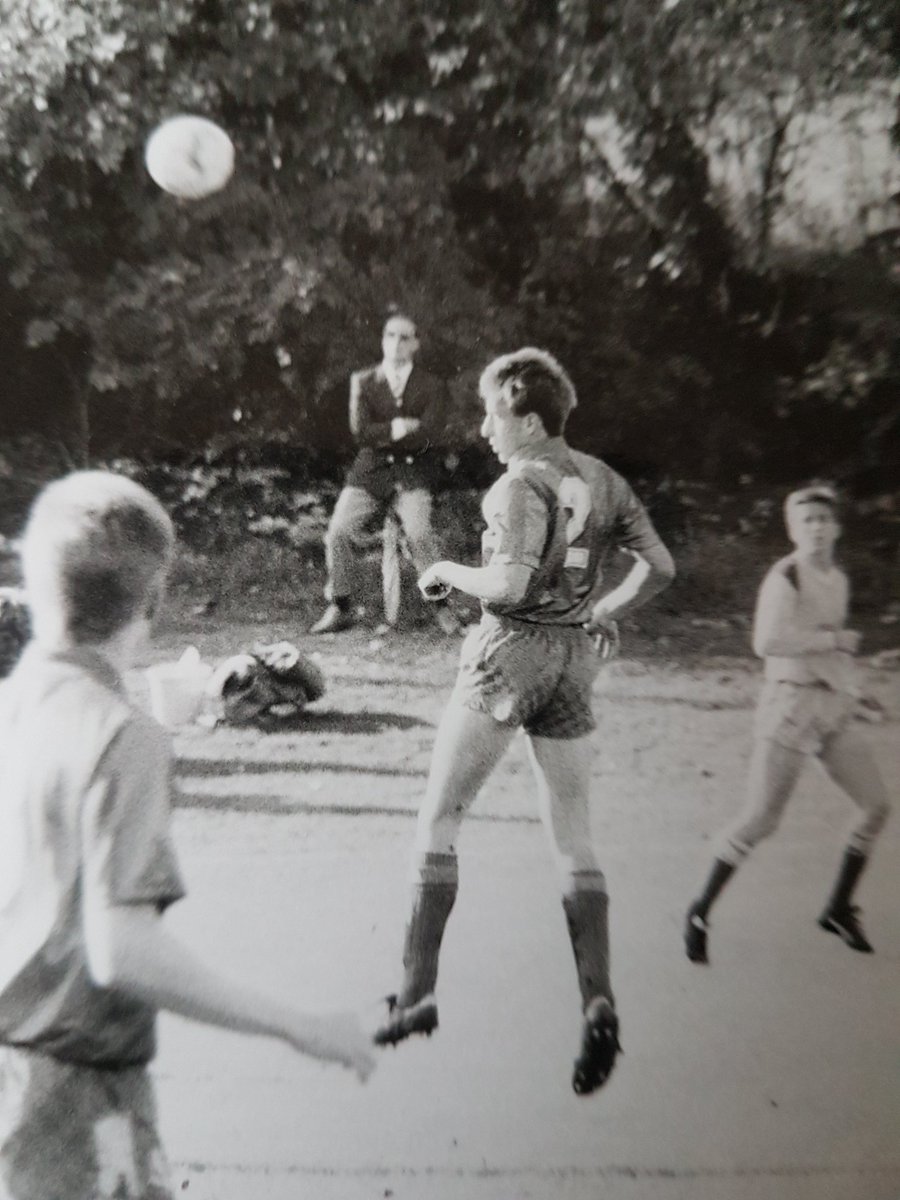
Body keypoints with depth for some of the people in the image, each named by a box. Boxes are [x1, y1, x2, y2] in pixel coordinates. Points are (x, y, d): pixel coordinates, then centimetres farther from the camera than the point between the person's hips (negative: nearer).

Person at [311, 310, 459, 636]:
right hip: (370, 471, 2)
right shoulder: (362, 381, 12)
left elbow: (431, 436, -7)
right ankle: (340, 608, -2)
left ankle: (441, 606, -11)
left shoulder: (432, 387, 8)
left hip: (414, 471, -2)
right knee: (339, 530, -16)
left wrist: (383, 436, -5)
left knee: (420, 532, -26)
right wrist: (398, 428, -9)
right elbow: (361, 431, -1)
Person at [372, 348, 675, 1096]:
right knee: (575, 843, 13)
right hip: (574, 659, 7)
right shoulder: (603, 480, 9)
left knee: (438, 822, 7)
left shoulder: (521, 486, -11)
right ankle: (598, 1001, 4)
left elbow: (511, 585, -22)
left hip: (510, 653, -6)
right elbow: (660, 566, 7)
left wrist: (448, 572, -6)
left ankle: (417, 993, 11)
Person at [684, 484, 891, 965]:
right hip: (790, 705, -8)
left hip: (834, 709, 8)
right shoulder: (785, 577, -12)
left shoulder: (838, 579, 13)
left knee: (876, 805, 8)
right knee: (760, 818, -8)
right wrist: (836, 639, -17)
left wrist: (845, 694, 13)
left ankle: (839, 909, 26)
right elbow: (767, 641, -27)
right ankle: (701, 912, 8)